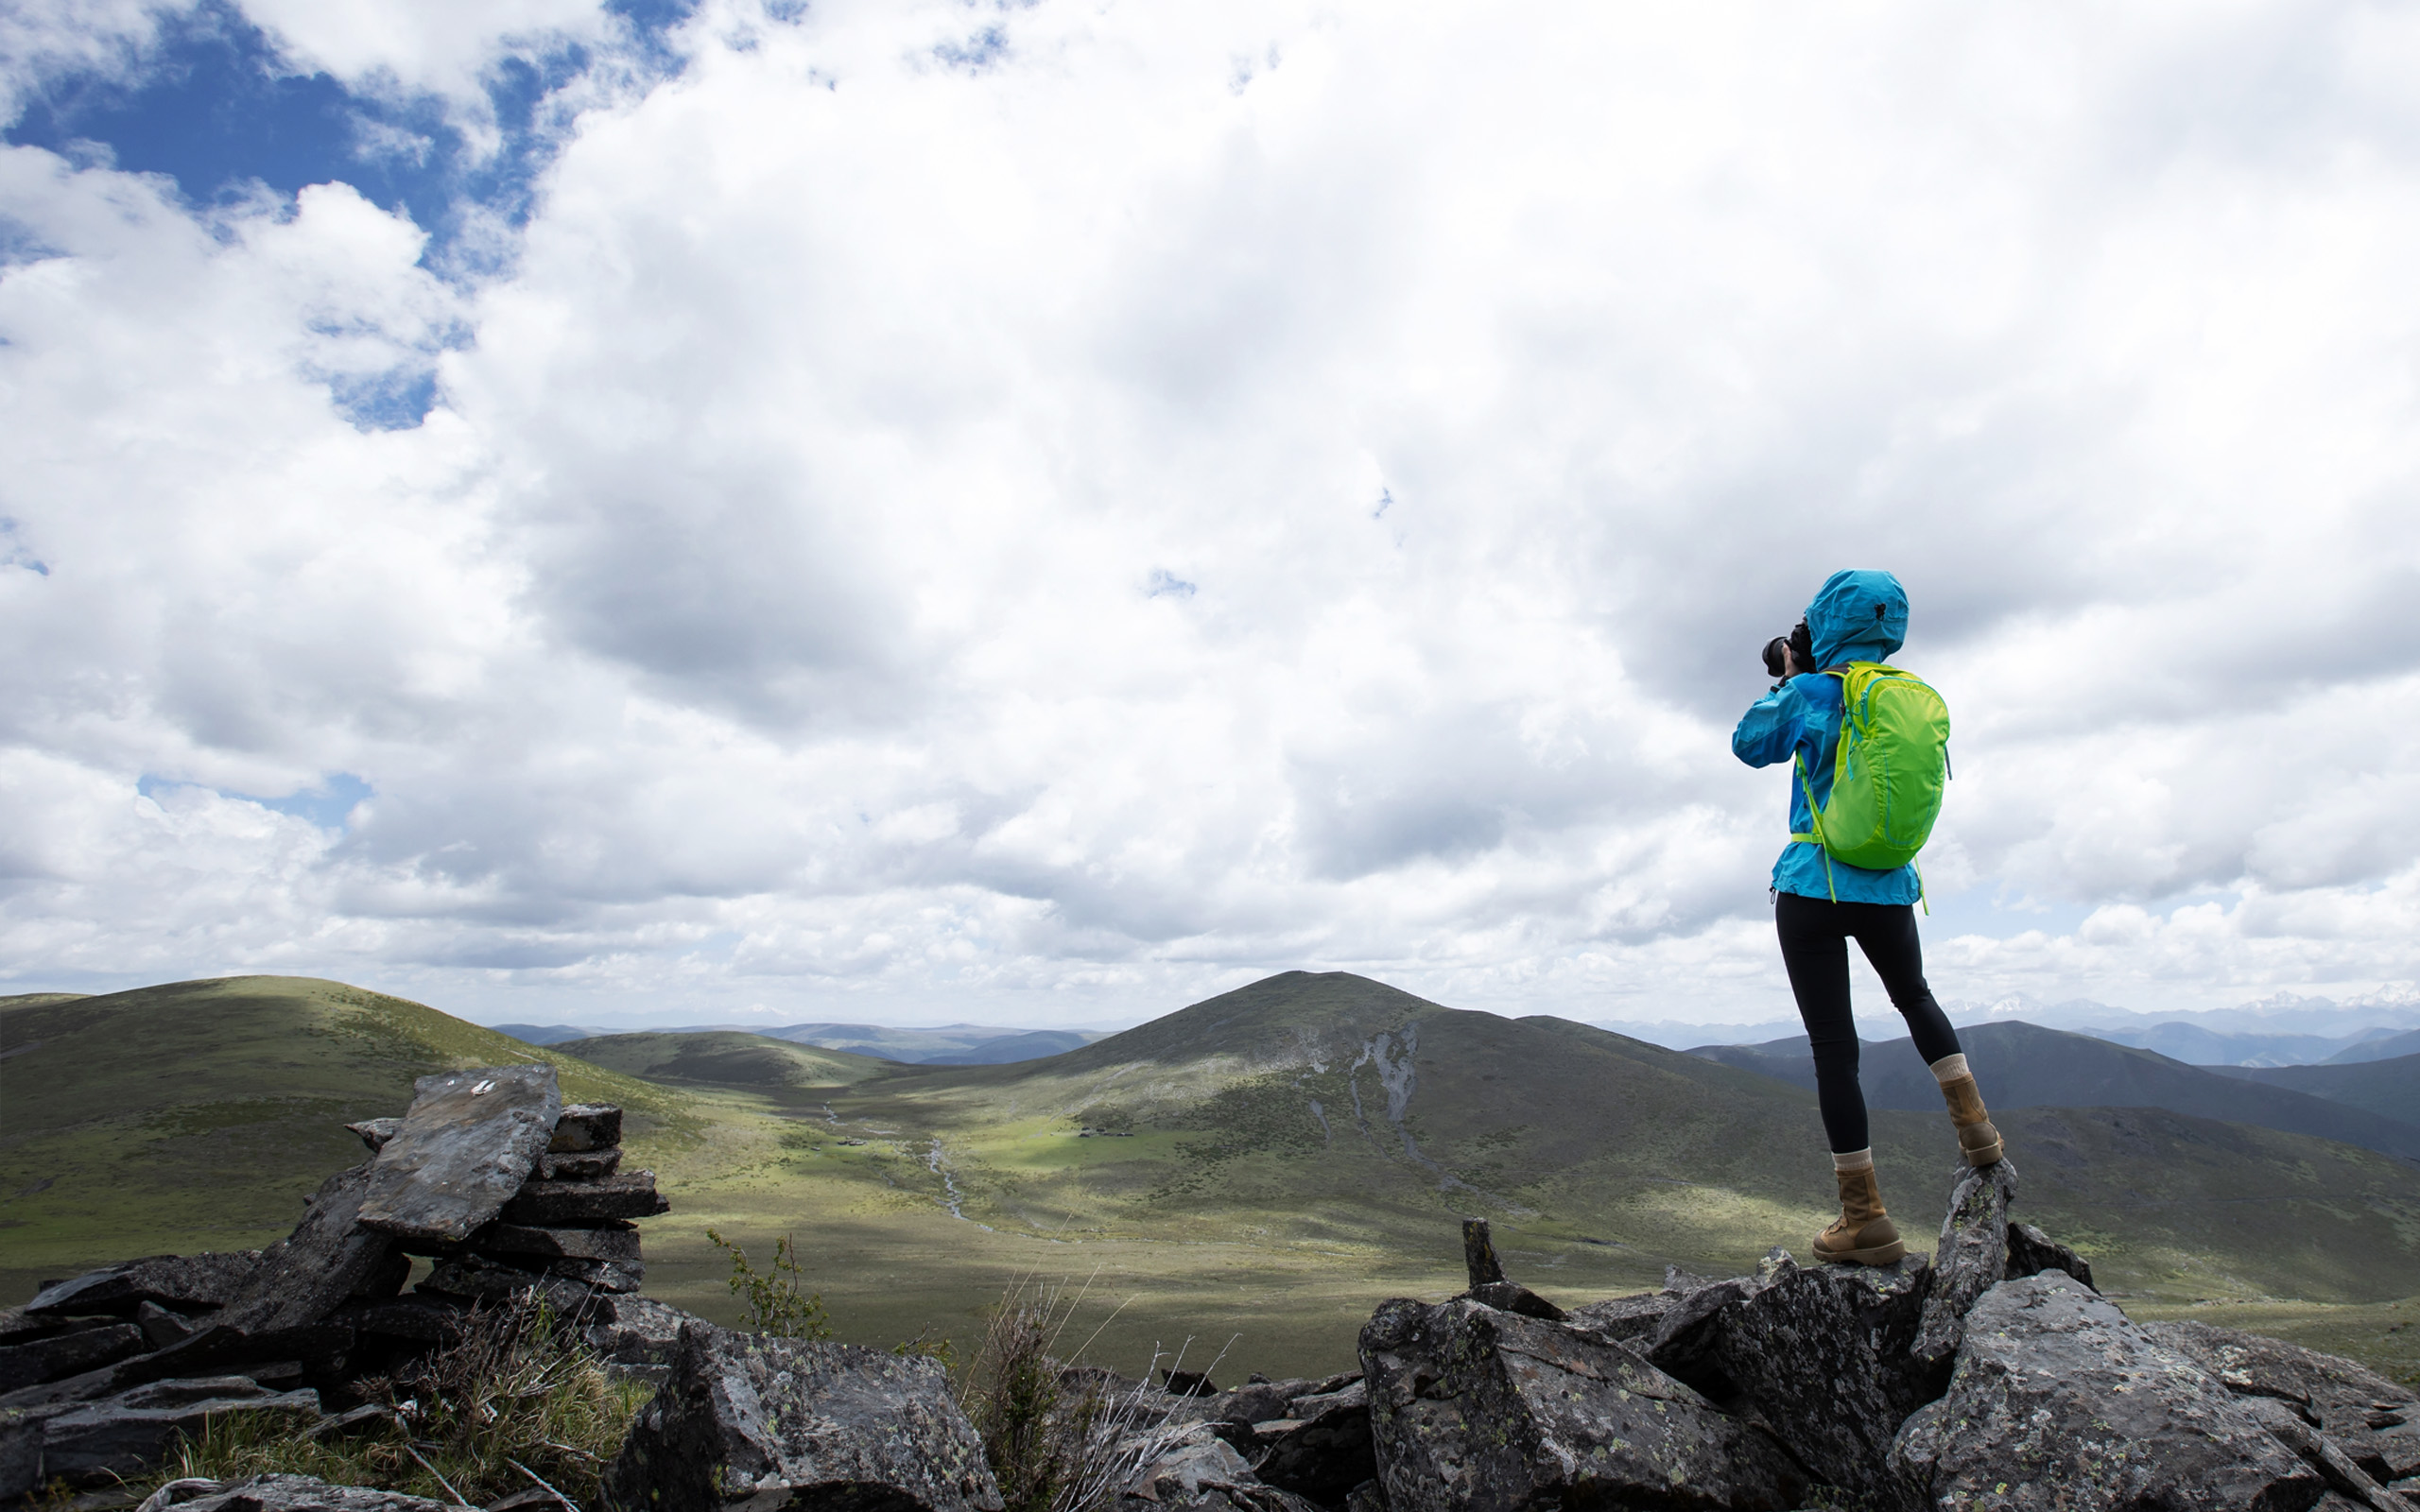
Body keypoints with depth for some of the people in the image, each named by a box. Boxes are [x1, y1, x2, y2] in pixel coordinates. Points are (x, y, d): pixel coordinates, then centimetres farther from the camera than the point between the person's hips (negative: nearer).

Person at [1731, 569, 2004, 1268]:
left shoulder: (1812, 694, -9)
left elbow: (1750, 744, 5)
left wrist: (1787, 681, 16)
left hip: (1813, 887, -4)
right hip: (1889, 888, 5)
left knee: (1833, 1045, 1)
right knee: (1914, 996, 34)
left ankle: (1867, 1220, 6)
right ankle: (1974, 1124, 27)